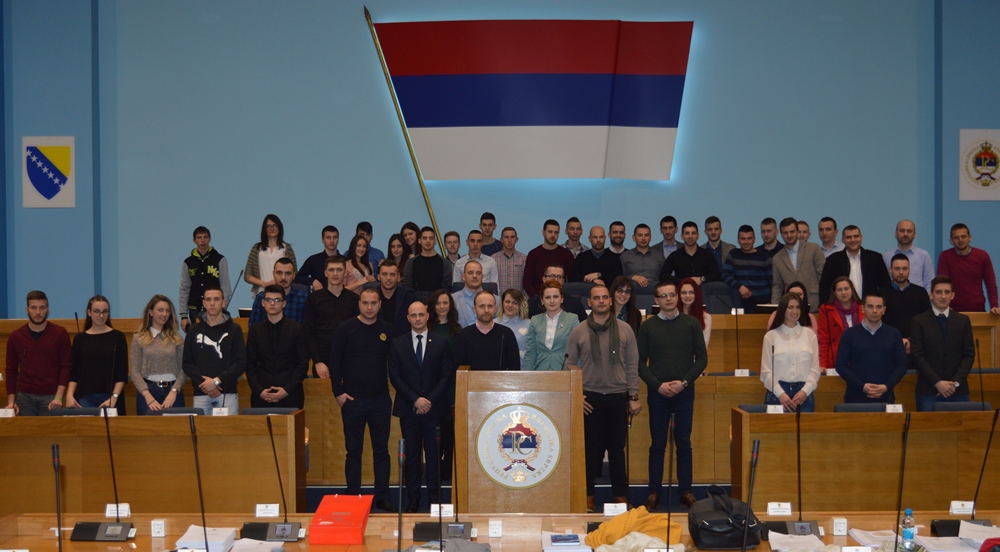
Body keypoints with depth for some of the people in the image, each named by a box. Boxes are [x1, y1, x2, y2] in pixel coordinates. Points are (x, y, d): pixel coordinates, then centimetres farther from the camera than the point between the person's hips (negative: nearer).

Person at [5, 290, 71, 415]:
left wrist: (58, 397, -10)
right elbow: (11, 371, 9)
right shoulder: (15, 336, 7)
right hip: (24, 397, 2)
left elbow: (66, 367, -2)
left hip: (50, 397, -2)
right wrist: (11, 401, 0)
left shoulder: (60, 333, 1)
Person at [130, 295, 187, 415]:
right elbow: (134, 371, -1)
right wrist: (148, 396, -13)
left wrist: (174, 391, -12)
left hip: (173, 391, 1)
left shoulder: (176, 338, 8)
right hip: (148, 390, -1)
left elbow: (183, 368, 2)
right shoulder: (139, 338, 5)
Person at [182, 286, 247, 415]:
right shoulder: (194, 331, 12)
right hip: (201, 394, 2)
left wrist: (216, 381, -11)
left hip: (227, 393, -1)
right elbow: (187, 363, 8)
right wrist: (202, 382, -9)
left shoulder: (234, 329, 6)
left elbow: (241, 363, -1)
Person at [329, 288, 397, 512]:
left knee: (381, 451, 7)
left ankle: (382, 497, 14)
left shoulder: (387, 330, 6)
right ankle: (353, 498, 12)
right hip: (353, 400, -2)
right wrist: (338, 392, -6)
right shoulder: (346, 329, -2)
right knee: (353, 451, 5)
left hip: (381, 400, 2)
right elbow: (334, 362, -1)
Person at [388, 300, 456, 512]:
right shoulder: (397, 344, 6)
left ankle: (435, 498, 7)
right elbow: (395, 376, 1)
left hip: (434, 408, 0)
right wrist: (415, 399, -9)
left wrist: (430, 399, -9)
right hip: (408, 408, 0)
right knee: (411, 455, 3)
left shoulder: (441, 343, 6)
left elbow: (447, 375, 1)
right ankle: (413, 499, 8)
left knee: (433, 454, 1)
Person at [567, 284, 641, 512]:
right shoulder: (578, 332, 2)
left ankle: (620, 495, 14)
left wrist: (634, 397, 1)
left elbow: (632, 365, 5)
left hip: (618, 397, 1)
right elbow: (570, 366, 5)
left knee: (618, 448, 5)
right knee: (591, 448, 2)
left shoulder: (625, 330, 3)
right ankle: (588, 495, 12)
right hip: (590, 398, 0)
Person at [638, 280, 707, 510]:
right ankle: (654, 491, 10)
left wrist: (684, 381, -10)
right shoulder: (647, 326, 4)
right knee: (657, 444, 4)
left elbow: (702, 358, 2)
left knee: (684, 443, 6)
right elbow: (640, 362, 3)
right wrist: (658, 385, -10)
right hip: (657, 393, 0)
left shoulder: (691, 324, 4)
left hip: (684, 392, 0)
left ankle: (685, 491, 13)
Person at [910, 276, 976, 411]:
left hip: (958, 390, 2)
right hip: (928, 390, -2)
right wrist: (937, 382, -12)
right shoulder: (919, 321, 2)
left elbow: (969, 354, 6)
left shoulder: (963, 321, 10)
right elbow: (917, 356, -3)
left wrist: (956, 382, -7)